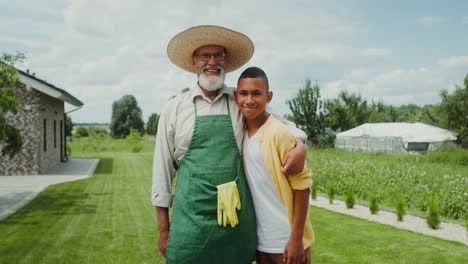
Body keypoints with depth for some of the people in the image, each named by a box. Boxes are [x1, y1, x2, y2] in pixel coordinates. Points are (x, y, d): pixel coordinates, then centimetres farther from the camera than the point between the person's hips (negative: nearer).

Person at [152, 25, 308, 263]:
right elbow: (162, 170, 5)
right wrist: (163, 229, 5)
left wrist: (300, 146, -9)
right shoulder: (174, 109, 3)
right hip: (192, 216, -1)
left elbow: (280, 122, 15)